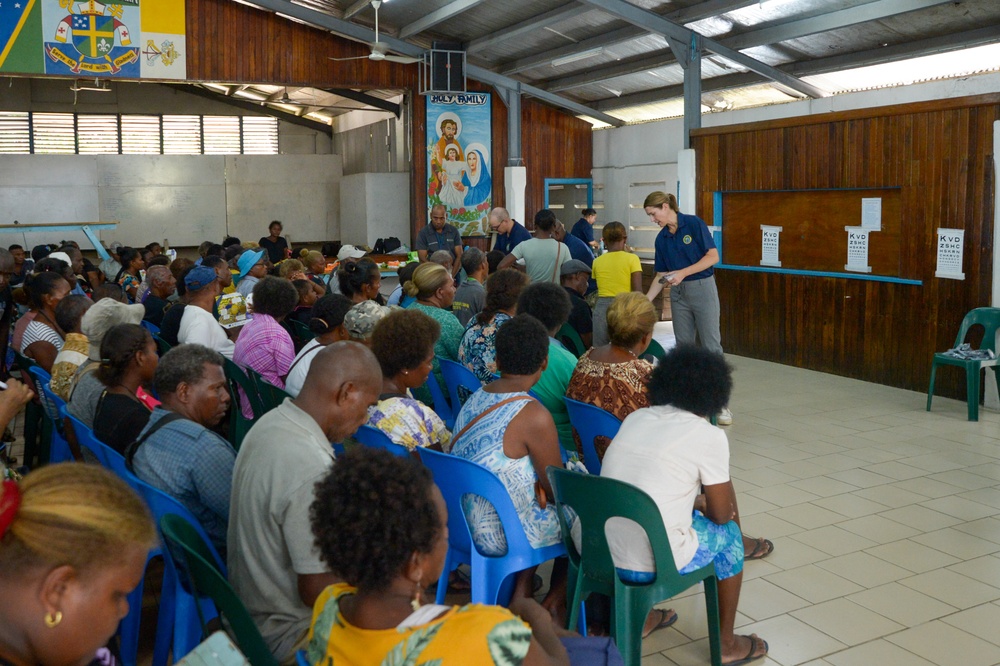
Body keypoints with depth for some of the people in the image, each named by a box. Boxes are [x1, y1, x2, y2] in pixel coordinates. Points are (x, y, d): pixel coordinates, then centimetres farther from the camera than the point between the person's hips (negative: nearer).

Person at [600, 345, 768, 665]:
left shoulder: (635, 418, 9)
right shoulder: (709, 437, -8)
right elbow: (721, 515, 2)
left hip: (597, 553, 6)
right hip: (651, 565, -5)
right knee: (728, 532, 21)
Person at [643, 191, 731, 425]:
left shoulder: (694, 224, -8)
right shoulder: (661, 239, 9)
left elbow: (713, 256, -13)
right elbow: (661, 275, 12)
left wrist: (683, 272, -19)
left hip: (702, 288, -6)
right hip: (678, 294, 6)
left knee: (711, 345, -5)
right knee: (684, 346, 7)